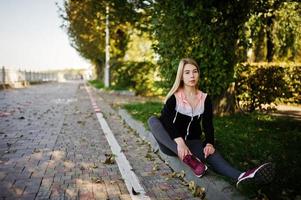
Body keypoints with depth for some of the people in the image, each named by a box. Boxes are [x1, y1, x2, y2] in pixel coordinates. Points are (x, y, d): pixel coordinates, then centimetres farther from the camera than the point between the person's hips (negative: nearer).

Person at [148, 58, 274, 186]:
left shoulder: (205, 99, 5)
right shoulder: (174, 97, -6)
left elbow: (208, 125, -1)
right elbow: (165, 121, -19)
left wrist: (209, 143, -22)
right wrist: (179, 141, -36)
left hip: (192, 143, 2)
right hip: (172, 144, -1)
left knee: (210, 152, -33)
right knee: (153, 120, -30)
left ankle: (240, 176, -60)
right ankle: (187, 157, -42)